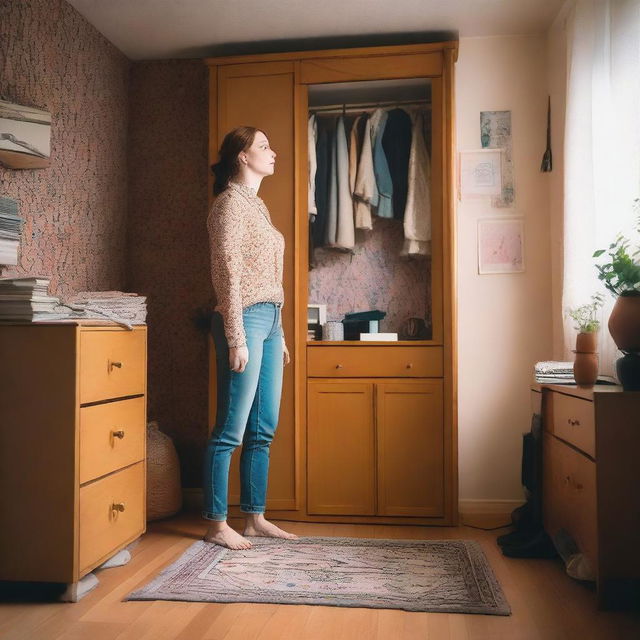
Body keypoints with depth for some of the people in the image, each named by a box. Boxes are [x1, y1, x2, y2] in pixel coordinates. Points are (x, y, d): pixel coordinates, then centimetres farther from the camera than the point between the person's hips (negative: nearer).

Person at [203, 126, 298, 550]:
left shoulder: (257, 205, 21)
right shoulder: (231, 202, -6)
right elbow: (227, 272, -14)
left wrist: (279, 335, 19)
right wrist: (236, 339, -19)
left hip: (270, 321, 9)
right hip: (246, 319, -9)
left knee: (264, 429, 11)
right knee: (231, 429, -4)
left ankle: (255, 517, 21)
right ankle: (217, 525, 7)